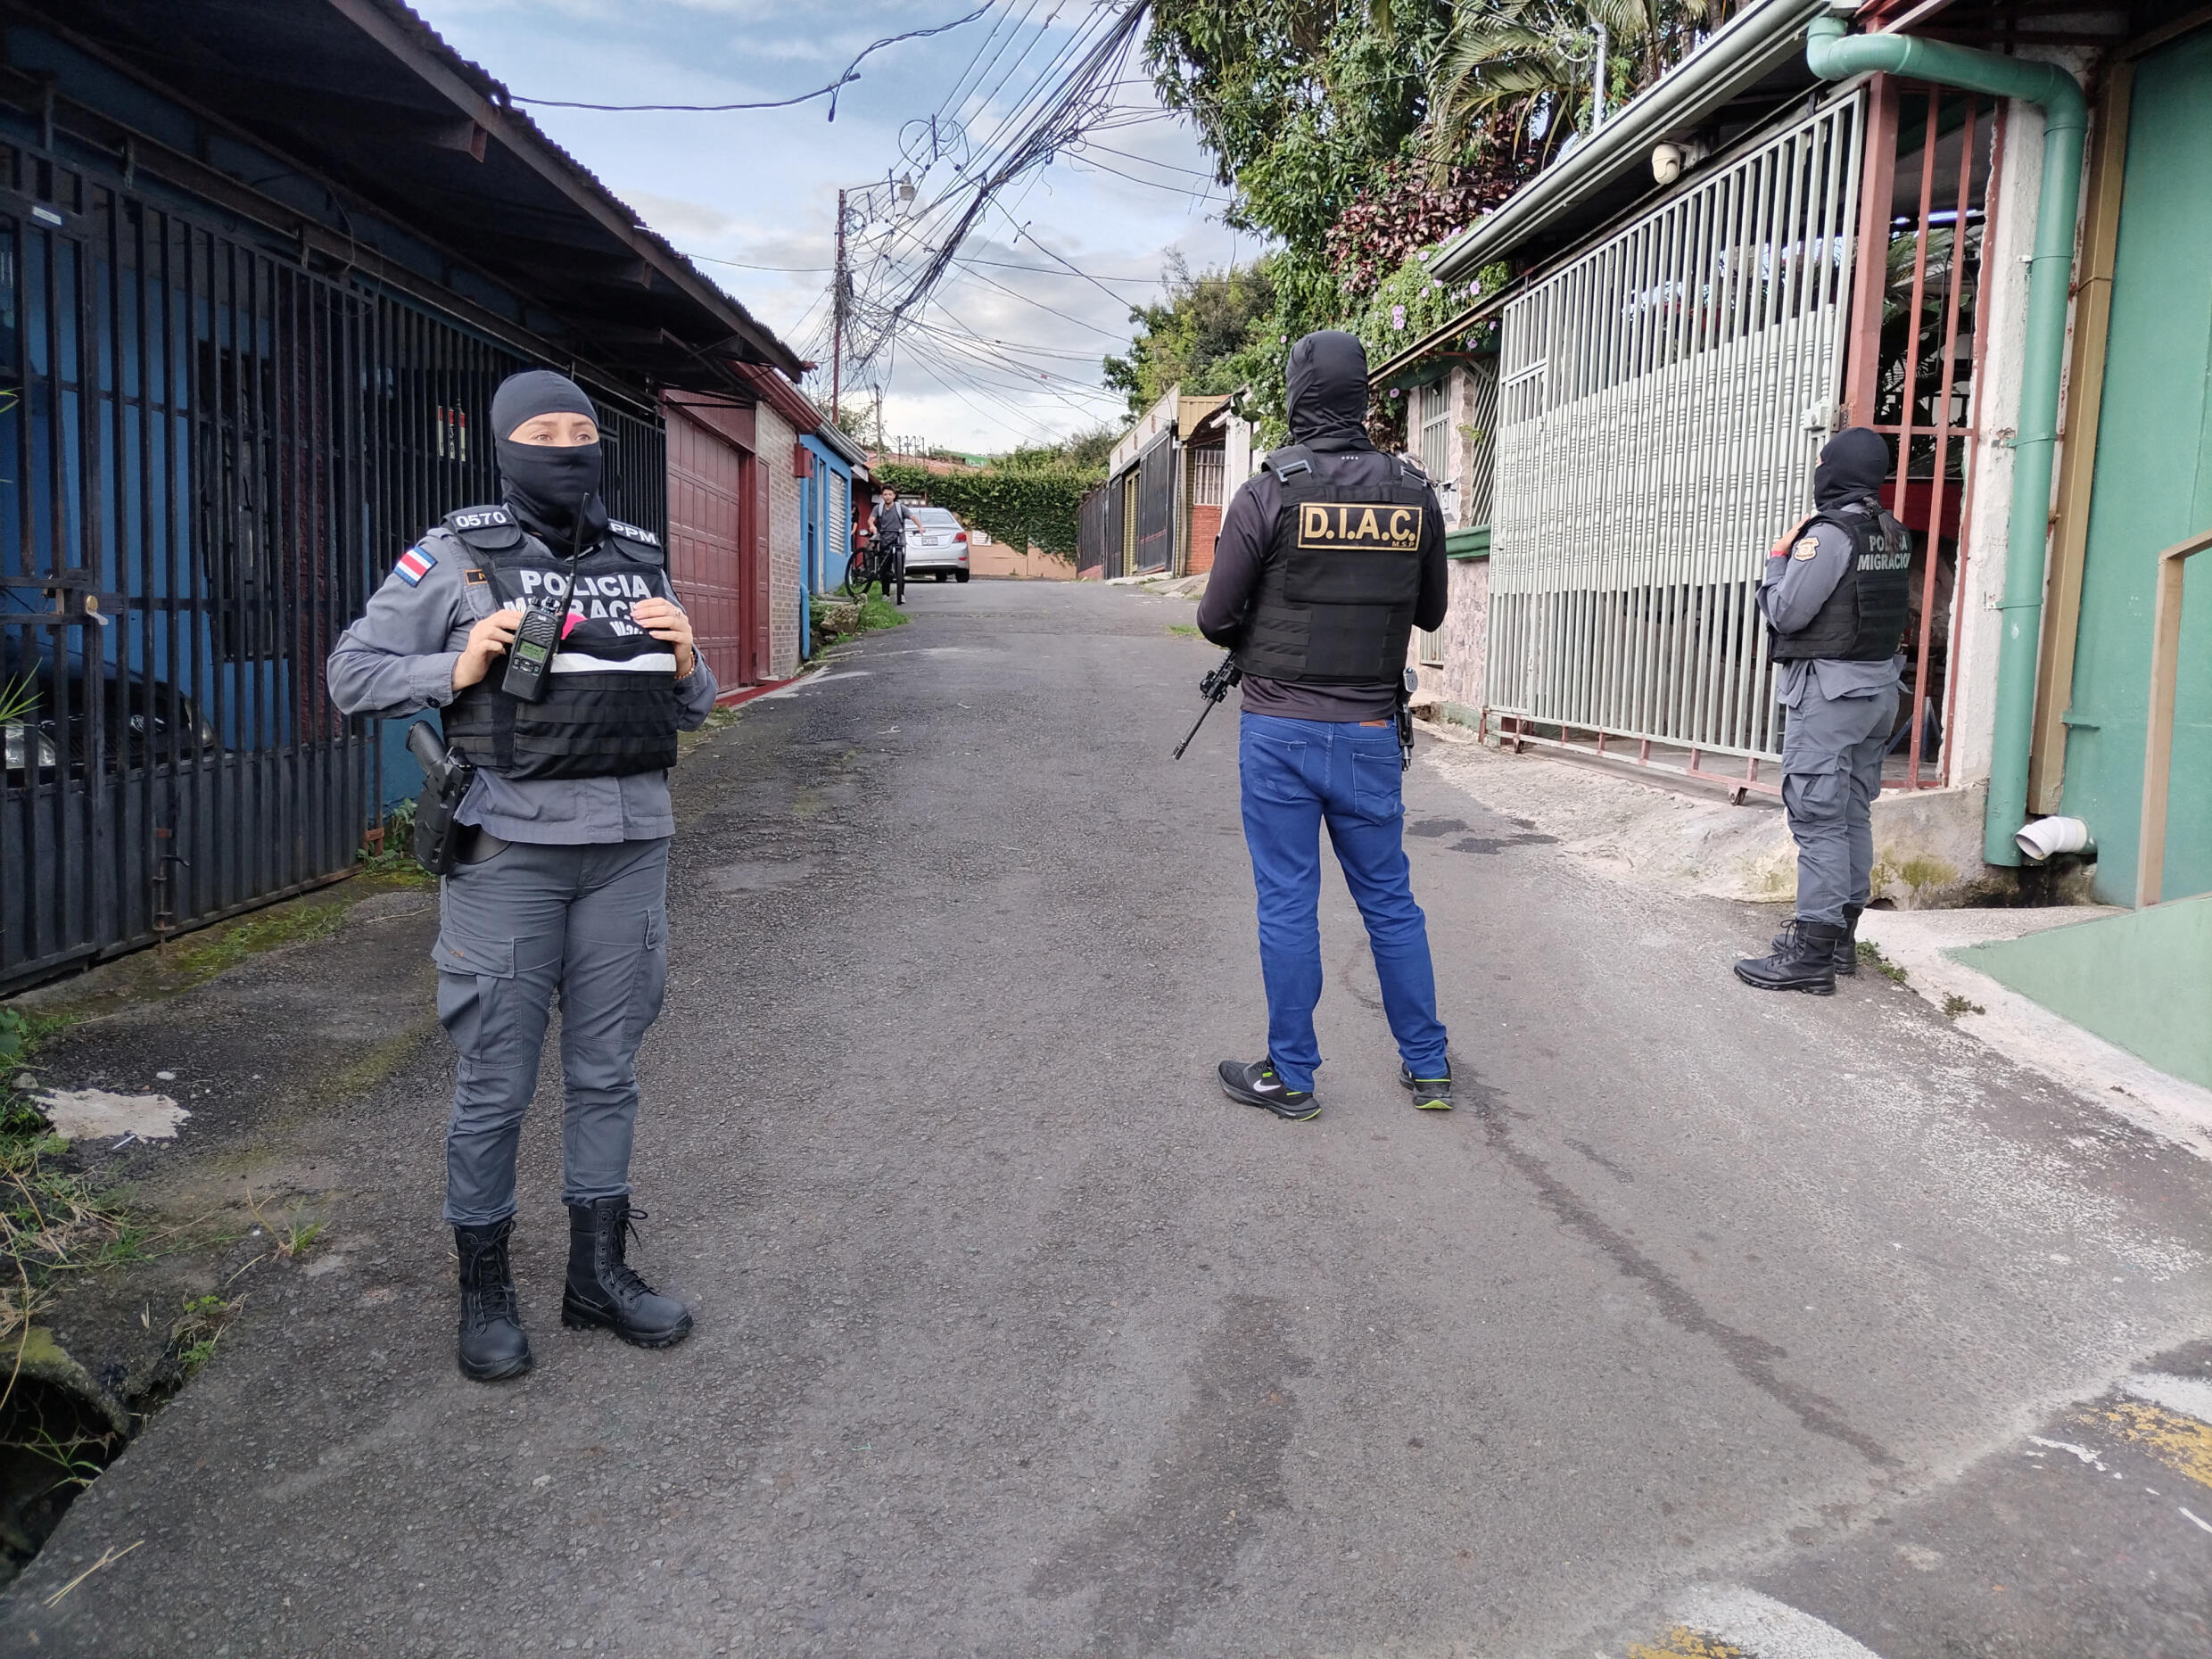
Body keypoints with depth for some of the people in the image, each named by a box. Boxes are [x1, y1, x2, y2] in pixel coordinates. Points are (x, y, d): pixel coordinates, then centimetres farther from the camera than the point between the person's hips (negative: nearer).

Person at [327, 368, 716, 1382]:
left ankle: (599, 1272, 26)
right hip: (512, 848, -4)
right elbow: (353, 674, 0)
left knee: (606, 1070, 12)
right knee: (496, 1080, 3)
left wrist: (687, 665, -4)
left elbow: (690, 710, 18)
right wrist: (457, 670, -15)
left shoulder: (640, 561, 12)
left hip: (629, 847, 4)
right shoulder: (457, 555, -1)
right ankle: (484, 1290, 20)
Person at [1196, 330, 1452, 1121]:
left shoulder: (1268, 492, -10)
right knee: (1389, 899, 14)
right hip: (1371, 731, 3)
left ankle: (1290, 1076, 15)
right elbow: (1430, 612, 12)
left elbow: (1216, 618, -6)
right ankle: (1429, 1068, 23)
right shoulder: (1415, 492, 1)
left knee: (1287, 903, 5)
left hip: (1281, 730, -3)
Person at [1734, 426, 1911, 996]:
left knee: (1817, 820, -8)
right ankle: (1842, 936, 23)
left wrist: (1777, 558, 1)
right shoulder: (1895, 534, 10)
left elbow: (1785, 613, -15)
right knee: (1853, 816, 14)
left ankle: (1811, 954, -9)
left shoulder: (1828, 532, -15)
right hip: (1880, 686, 9)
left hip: (1829, 689, -9)